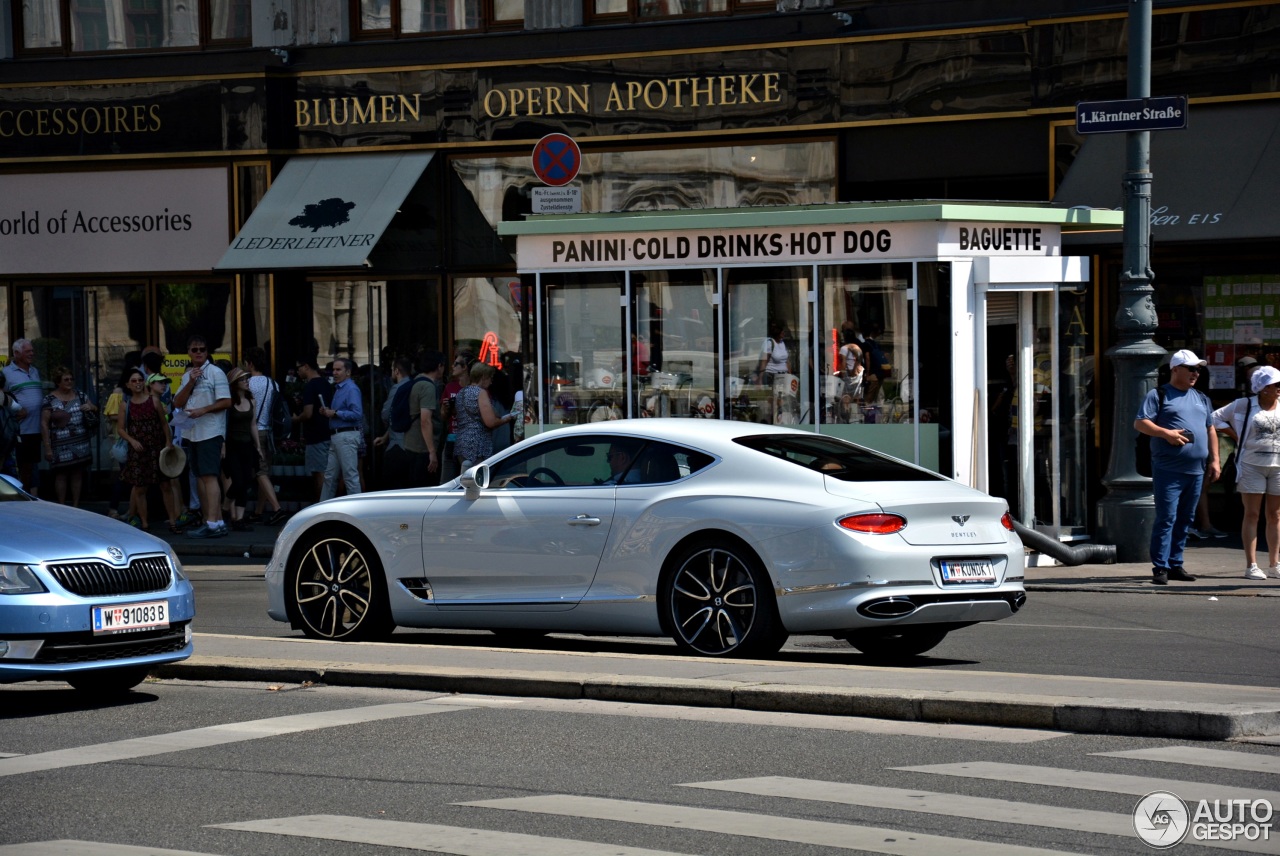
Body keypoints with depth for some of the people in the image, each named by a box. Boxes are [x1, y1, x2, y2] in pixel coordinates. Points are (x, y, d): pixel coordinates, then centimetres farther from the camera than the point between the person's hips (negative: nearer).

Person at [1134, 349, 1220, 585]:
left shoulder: (1201, 398, 20)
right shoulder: (1158, 395, 1)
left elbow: (1211, 430, 23)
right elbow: (1139, 423, -7)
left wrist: (1214, 460, 14)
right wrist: (1166, 433, -19)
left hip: (1196, 470, 6)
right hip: (1168, 469, -6)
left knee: (1184, 520, 9)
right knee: (1166, 518, -9)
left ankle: (1175, 565, 15)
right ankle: (1160, 568, -7)